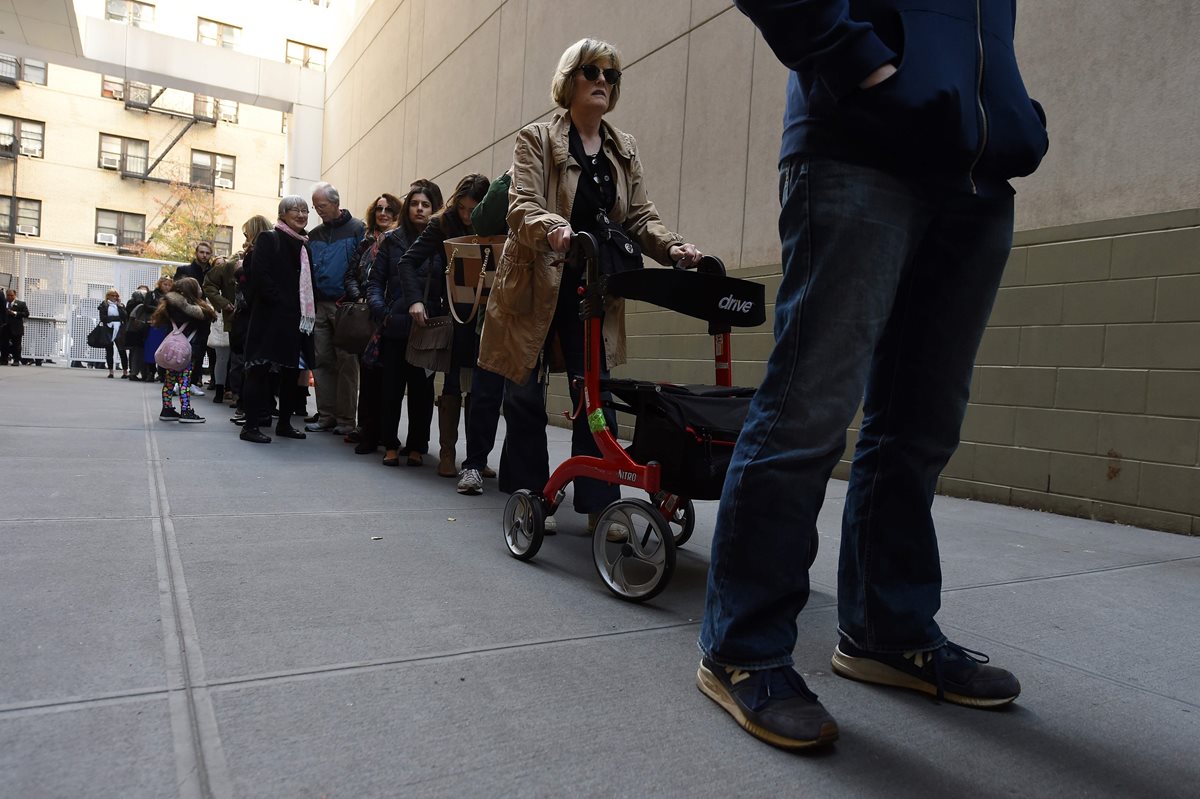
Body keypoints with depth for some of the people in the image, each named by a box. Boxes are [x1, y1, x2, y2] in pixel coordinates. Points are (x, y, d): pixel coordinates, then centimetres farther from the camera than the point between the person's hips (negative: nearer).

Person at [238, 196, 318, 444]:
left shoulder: (304, 245, 18)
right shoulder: (268, 239, -1)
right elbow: (259, 275, -12)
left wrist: (310, 311, 5)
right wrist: (281, 302, -18)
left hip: (298, 318, 7)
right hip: (271, 317, -7)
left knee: (292, 372, 9)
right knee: (260, 369, -4)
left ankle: (284, 423, 18)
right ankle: (251, 425, -1)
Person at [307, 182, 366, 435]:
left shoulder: (357, 229, -2)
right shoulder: (314, 235, 17)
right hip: (319, 305, 6)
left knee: (346, 363, -3)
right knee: (322, 362, 6)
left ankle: (345, 419, 2)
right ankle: (326, 416, 13)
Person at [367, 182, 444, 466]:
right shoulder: (392, 240, 8)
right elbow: (376, 282, 6)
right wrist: (381, 311, -9)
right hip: (395, 326, 1)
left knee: (421, 388, 6)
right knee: (391, 386, 4)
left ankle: (416, 447, 16)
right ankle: (390, 445, 16)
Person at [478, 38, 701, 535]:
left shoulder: (625, 150, 12)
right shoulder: (536, 139, -1)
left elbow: (639, 216, 8)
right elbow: (521, 206, -15)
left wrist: (671, 247, -12)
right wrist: (554, 228, -37)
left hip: (594, 292, 3)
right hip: (536, 287, -3)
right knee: (526, 396, 5)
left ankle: (599, 503, 5)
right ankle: (528, 497, 20)